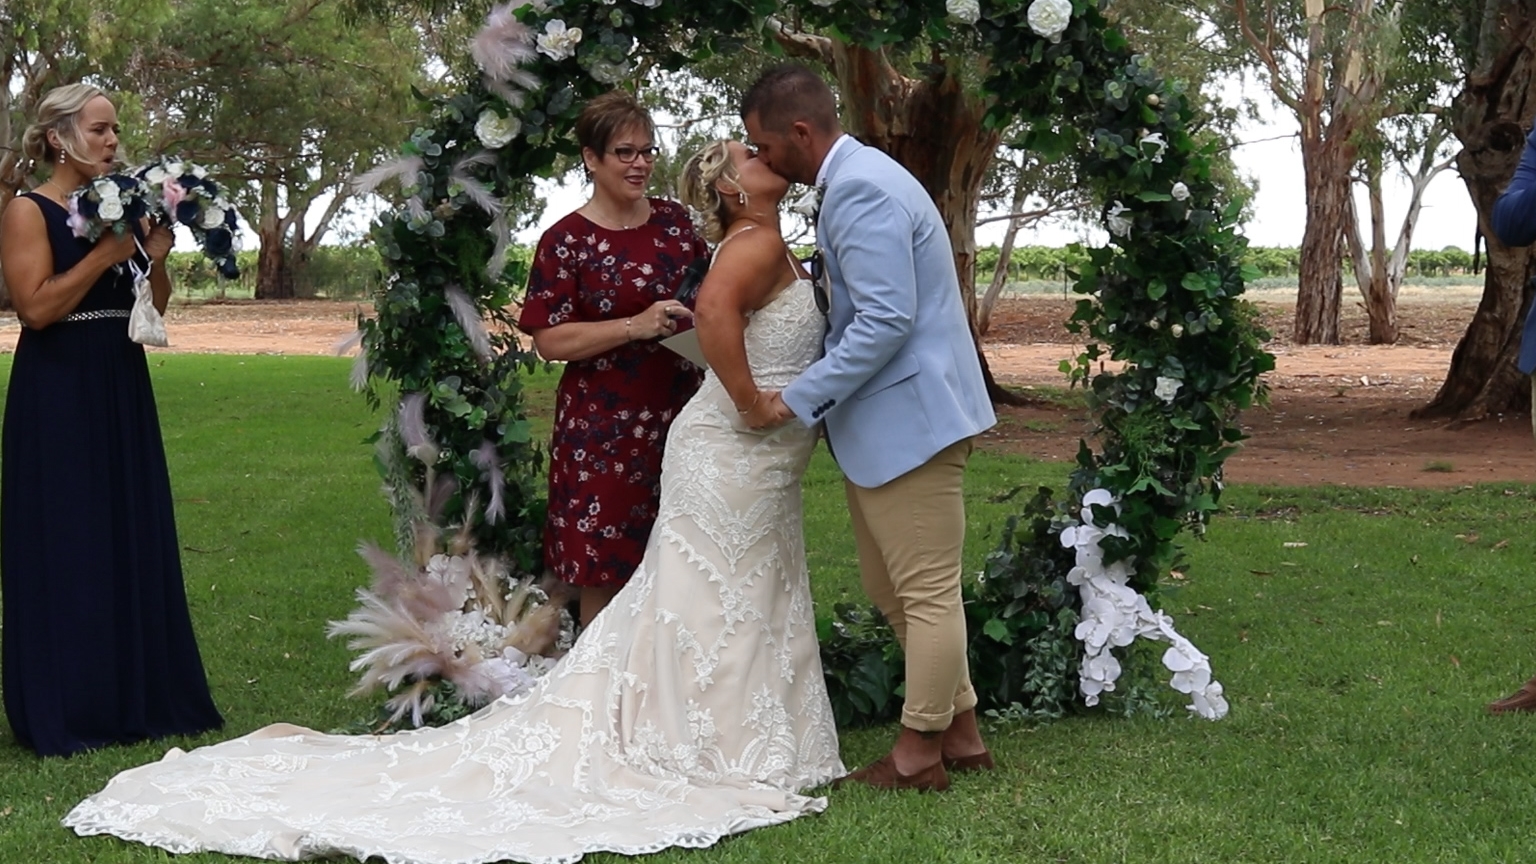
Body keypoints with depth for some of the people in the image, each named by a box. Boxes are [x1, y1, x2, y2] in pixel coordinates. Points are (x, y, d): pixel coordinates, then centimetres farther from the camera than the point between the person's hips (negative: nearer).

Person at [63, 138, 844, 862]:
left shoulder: (763, 247, 15)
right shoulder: (758, 244, -15)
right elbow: (715, 306, -35)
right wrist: (752, 405, -27)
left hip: (754, 462, 9)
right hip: (734, 454, -9)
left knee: (739, 610, 14)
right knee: (720, 611, -3)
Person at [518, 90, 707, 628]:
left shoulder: (676, 222, 9)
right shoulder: (566, 241, -5)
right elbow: (550, 340, -11)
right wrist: (636, 327, -19)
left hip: (677, 418, 4)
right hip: (602, 430, -4)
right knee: (604, 574, 1)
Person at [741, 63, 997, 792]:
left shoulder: (860, 192, -19)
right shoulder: (853, 180, 14)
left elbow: (886, 320, -24)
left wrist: (801, 398, -19)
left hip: (907, 420, -11)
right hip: (879, 424, 11)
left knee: (926, 592, 1)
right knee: (890, 589, 16)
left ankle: (920, 753, 11)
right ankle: (962, 731, 25)